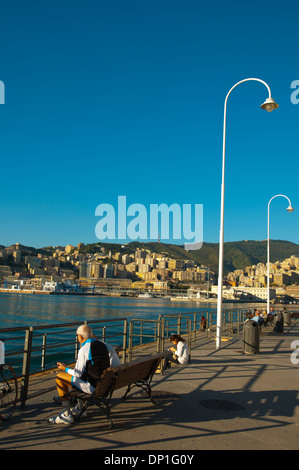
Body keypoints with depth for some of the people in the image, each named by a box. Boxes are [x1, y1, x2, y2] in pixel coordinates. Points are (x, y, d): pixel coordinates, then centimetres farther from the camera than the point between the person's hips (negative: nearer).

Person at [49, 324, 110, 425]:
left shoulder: (84, 350, -17)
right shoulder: (102, 344, 4)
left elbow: (77, 374, -14)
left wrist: (65, 369, 6)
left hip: (92, 387, -8)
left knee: (59, 377, 2)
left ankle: (67, 415, 6)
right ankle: (79, 409, 38)